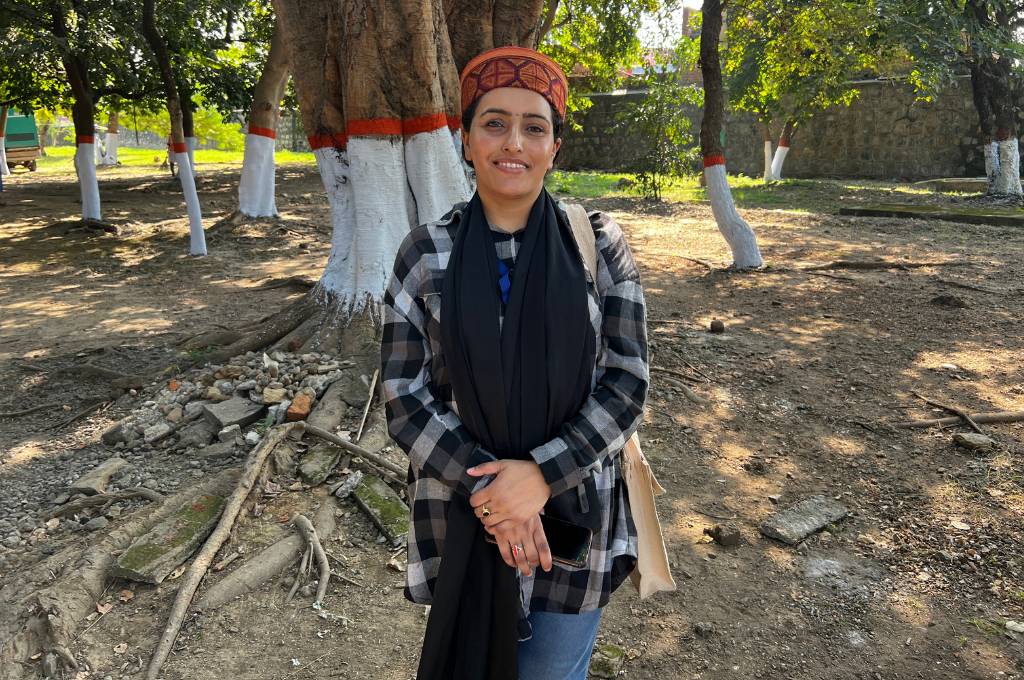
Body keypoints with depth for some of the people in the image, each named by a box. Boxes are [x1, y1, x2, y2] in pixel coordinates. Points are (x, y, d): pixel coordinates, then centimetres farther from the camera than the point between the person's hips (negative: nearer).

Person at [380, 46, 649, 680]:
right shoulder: (425, 255, -5)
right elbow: (405, 398, -6)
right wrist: (485, 487, -17)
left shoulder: (601, 245, -5)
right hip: (463, 517, 1)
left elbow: (627, 383, -7)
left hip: (574, 511, 0)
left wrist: (541, 474, -18)